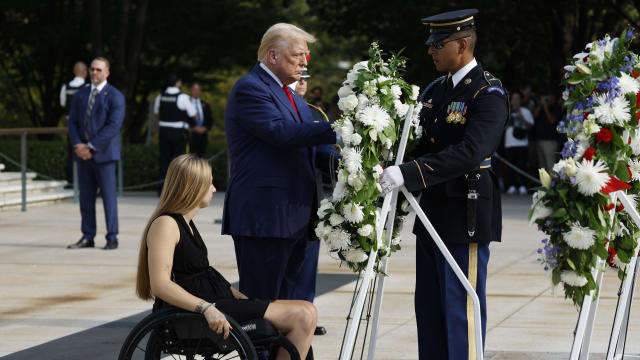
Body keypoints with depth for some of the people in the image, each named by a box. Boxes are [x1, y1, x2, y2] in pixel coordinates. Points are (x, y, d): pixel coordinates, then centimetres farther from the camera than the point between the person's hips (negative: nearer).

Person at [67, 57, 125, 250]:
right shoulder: (80, 95, 14)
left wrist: (91, 147, -16)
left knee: (108, 196, -4)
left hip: (103, 154, -5)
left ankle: (112, 238, 0)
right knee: (86, 197, 5)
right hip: (83, 154, 5)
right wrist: (78, 144, -8)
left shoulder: (115, 96, -4)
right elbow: (73, 122, 11)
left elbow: (113, 126, -13)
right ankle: (87, 237, 10)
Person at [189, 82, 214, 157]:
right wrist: (194, 128, -12)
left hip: (202, 134, 4)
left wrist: (205, 128, -3)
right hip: (190, 135, -4)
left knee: (201, 157, 2)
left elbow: (210, 120, 16)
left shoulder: (205, 105, 16)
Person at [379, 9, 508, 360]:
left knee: (461, 309, -4)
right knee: (428, 308, 14)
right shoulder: (435, 90, 13)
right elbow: (418, 142, 19)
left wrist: (408, 174, -33)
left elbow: (469, 153, -27)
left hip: (466, 217, -9)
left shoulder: (488, 93, -14)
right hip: (432, 213, 9)